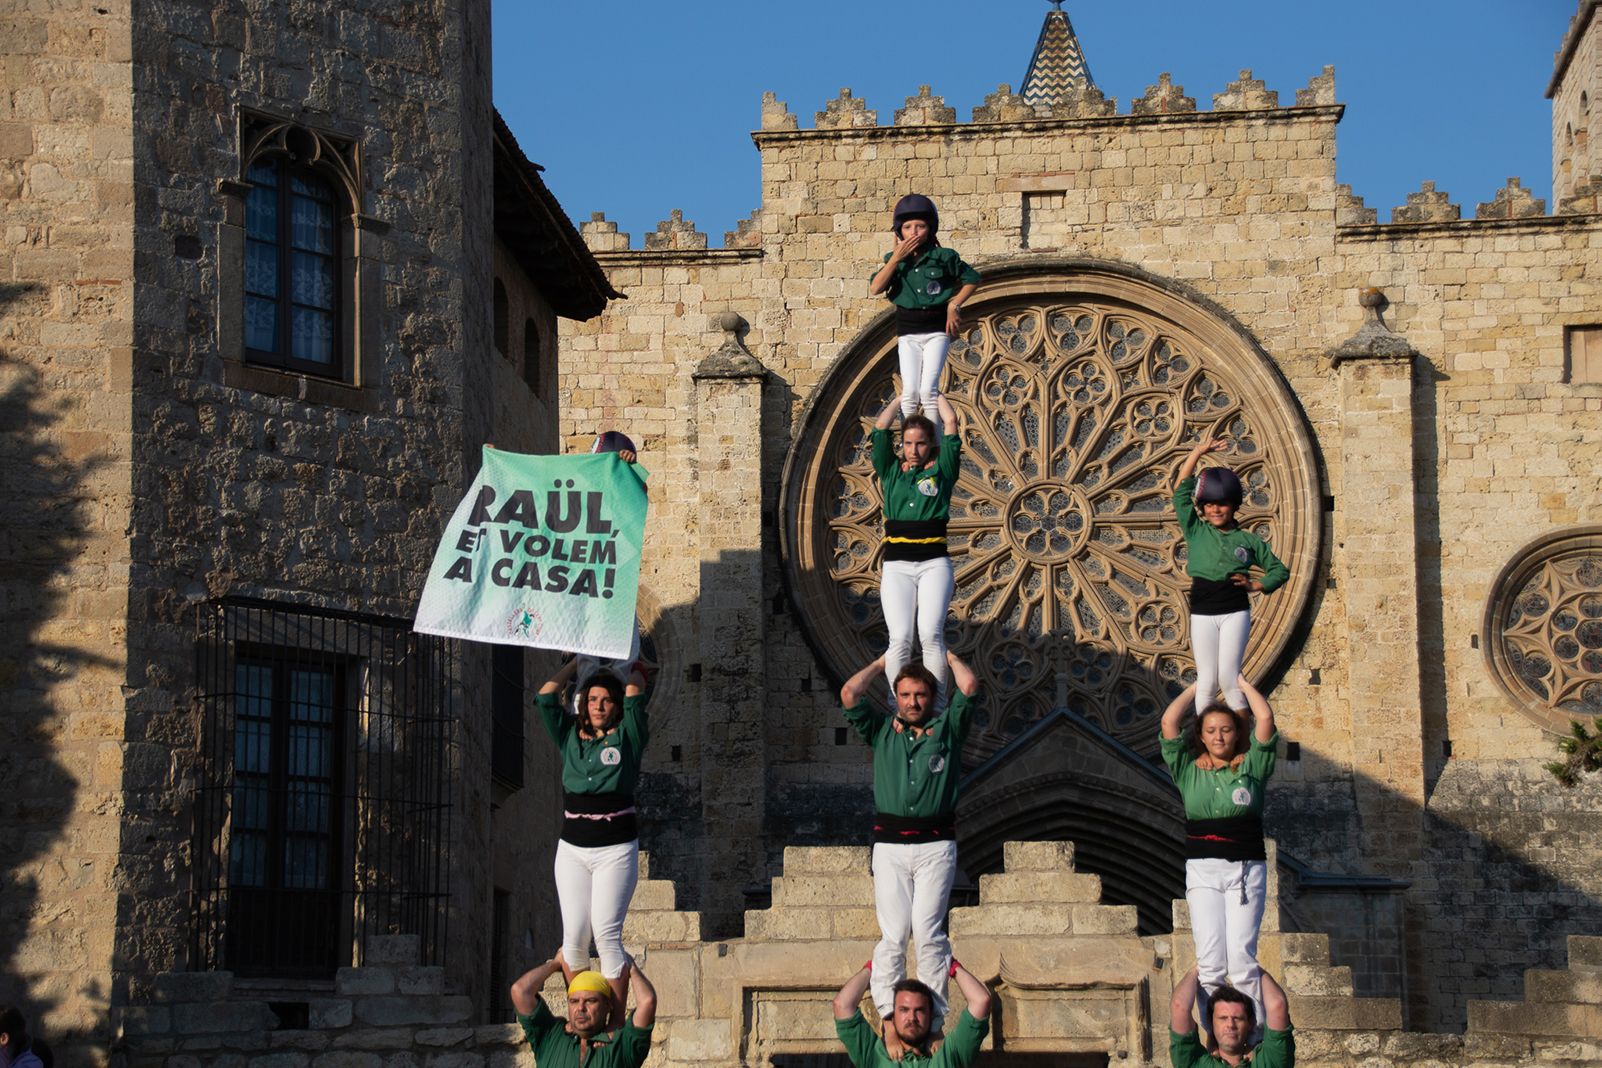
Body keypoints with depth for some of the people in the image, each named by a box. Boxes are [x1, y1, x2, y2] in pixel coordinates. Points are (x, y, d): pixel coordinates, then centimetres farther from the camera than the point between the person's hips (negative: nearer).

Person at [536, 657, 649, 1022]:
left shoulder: (627, 736, 5)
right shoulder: (571, 736, 13)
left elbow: (636, 693, -2)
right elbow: (546, 697, 9)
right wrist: (579, 662, 16)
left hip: (615, 849, -3)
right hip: (572, 849, 3)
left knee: (606, 933, -12)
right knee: (574, 935, -3)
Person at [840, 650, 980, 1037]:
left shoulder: (948, 728, 14)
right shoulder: (882, 731, 17)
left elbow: (969, 685, 3)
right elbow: (849, 693, 7)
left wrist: (947, 655, 20)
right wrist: (883, 662, 20)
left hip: (936, 845, -1)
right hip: (890, 844, 1)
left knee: (927, 932, -9)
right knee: (893, 934, -5)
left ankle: (933, 1020, -9)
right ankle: (887, 1016, -6)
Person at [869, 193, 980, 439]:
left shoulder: (943, 257, -4)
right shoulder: (894, 259, 2)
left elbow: (972, 279, 9)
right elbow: (875, 288, -13)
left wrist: (954, 305, -1)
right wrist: (897, 258, -16)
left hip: (936, 329, -2)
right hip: (908, 333, 2)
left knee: (928, 389, -16)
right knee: (909, 393, -7)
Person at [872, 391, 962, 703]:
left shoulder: (941, 469, 10)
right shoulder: (891, 470, 15)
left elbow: (952, 421, 7)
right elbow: (880, 427, 11)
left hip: (934, 563, -1)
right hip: (896, 566, 1)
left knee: (931, 634, -18)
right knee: (899, 639, -13)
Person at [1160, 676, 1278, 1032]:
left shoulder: (1250, 767, 8)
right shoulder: (1189, 770, 11)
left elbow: (1265, 718, -1)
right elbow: (1169, 722, 4)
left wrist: (1241, 683, 13)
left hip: (1247, 869, -1)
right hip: (1203, 870, 1)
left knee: (1241, 956, -12)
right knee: (1210, 962, -8)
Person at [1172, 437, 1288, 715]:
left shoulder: (1248, 540, 10)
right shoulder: (1196, 532, 10)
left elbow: (1279, 570, 17)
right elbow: (1182, 491, 6)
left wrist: (1256, 585, -1)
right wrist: (1198, 452, 7)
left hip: (1235, 611, -1)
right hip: (1202, 613, 1)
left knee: (1228, 675, -10)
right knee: (1207, 679, -3)